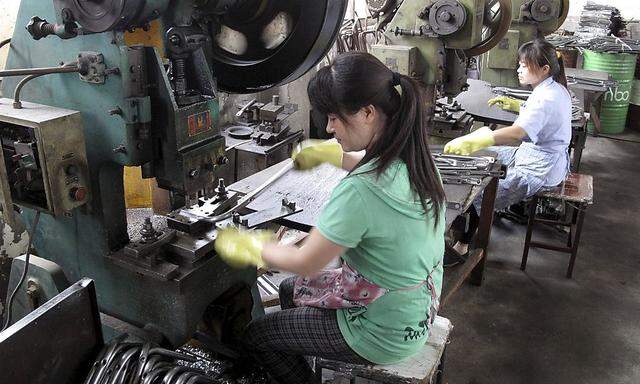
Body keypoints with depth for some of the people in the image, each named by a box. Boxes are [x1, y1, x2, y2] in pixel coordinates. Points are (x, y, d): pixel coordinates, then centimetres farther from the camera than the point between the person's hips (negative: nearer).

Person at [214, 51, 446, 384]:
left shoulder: (358, 191, -36)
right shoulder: (414, 156, -9)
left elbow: (306, 264, -21)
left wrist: (250, 245, -5)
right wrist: (328, 153, 25)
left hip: (385, 333, -8)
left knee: (255, 335, 10)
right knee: (290, 290, 25)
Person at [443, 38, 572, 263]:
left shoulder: (547, 98, -27)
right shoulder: (555, 88, 5)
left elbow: (518, 133, -45)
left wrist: (470, 141, -54)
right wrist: (514, 105, 12)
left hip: (539, 170, -11)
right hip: (538, 157, 11)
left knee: (479, 194, -13)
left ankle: (462, 247, 1)